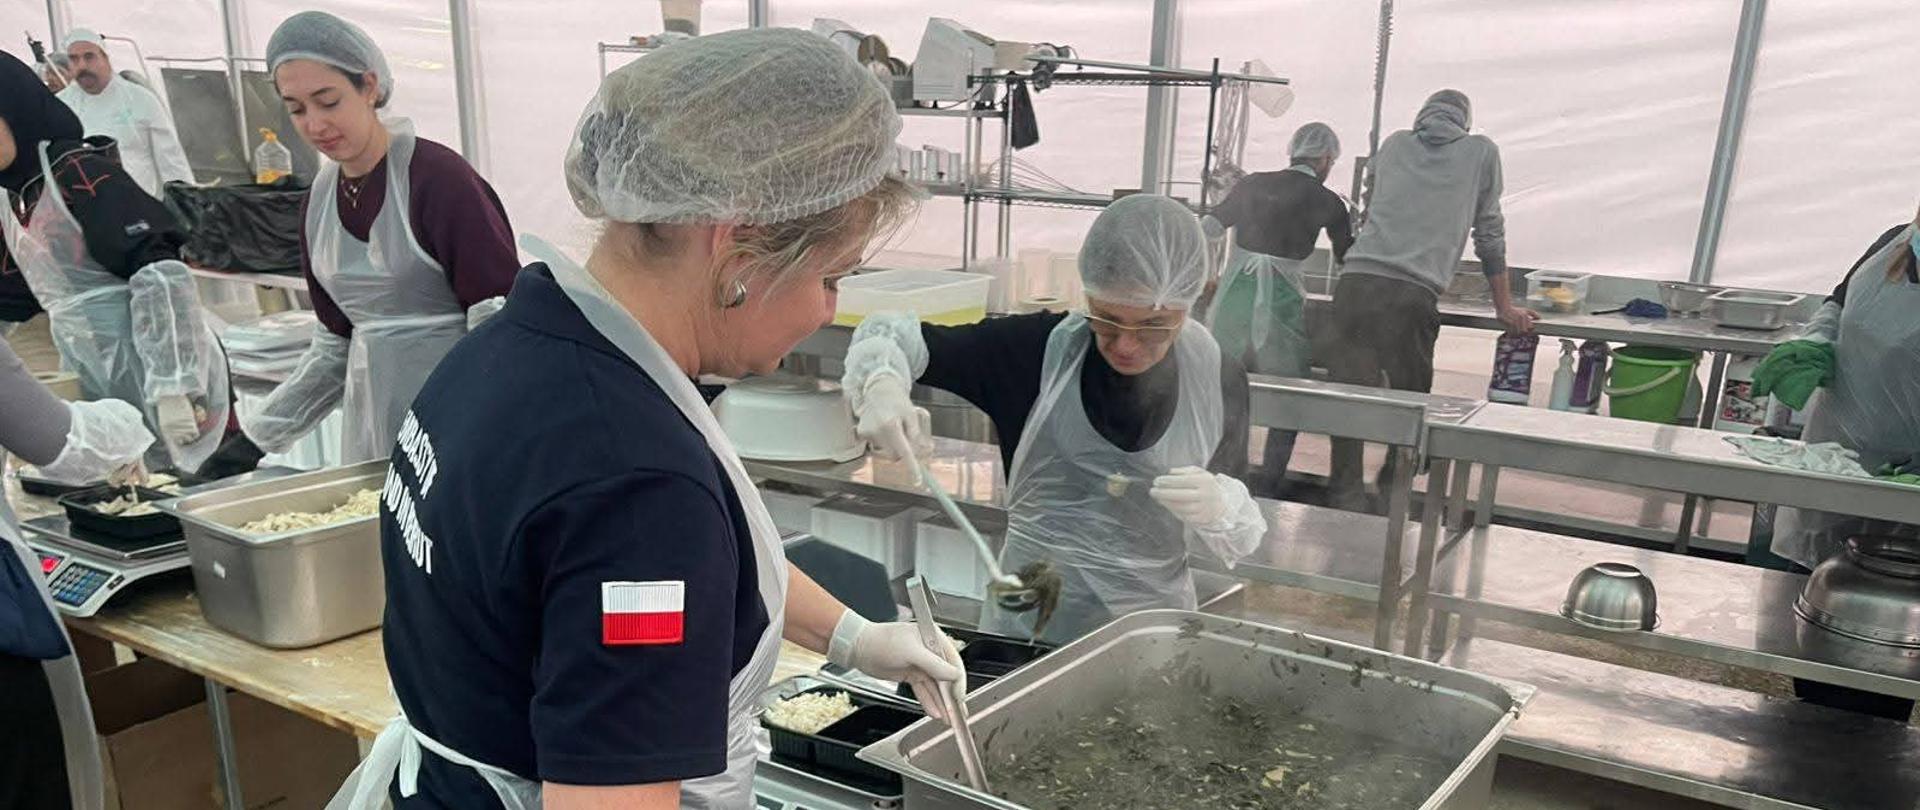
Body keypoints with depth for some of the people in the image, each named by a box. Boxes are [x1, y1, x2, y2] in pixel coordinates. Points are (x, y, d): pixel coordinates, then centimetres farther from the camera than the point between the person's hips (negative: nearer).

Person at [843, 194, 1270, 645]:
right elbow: (894, 335, -5)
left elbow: (1240, 540, 5)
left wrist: (1219, 506, -17)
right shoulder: (1043, 348, -9)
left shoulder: (1219, 381, -5)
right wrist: (881, 384, -26)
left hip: (1147, 628, 0)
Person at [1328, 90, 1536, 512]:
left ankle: (1346, 494, -3)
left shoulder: (1394, 144, 24)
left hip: (1357, 282, 2)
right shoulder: (1482, 152, 18)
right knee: (1410, 396, 8)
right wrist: (1506, 308, 29)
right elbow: (1489, 233, 22)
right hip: (1413, 295, -2)